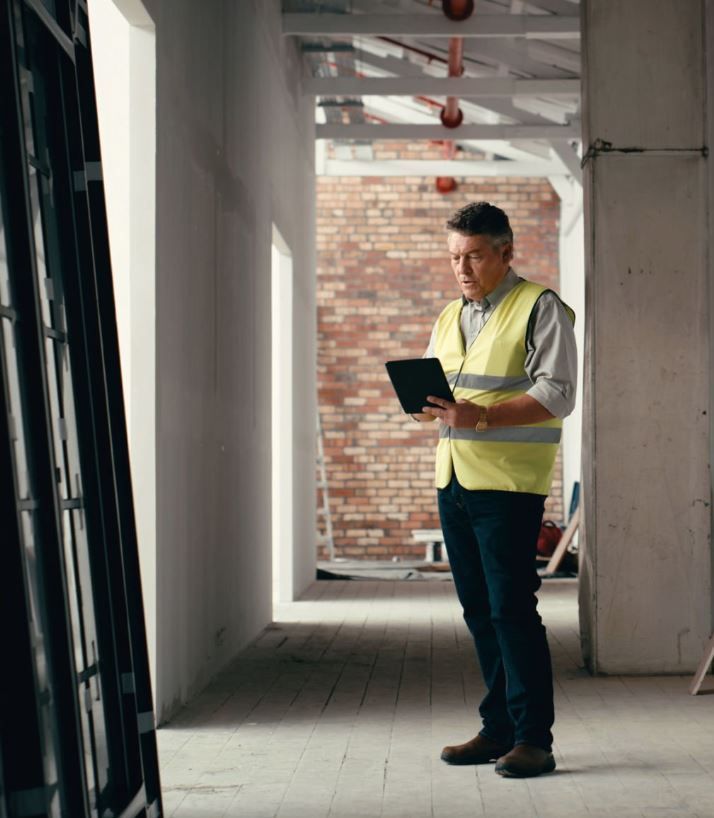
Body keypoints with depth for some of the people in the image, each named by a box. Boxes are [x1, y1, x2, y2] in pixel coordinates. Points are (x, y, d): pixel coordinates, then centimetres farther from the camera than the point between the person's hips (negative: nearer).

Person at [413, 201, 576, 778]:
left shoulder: (540, 308, -3)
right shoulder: (448, 318, 19)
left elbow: (557, 395, -13)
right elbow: (432, 391, 23)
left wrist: (480, 416, -24)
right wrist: (429, 406, -2)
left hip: (509, 479, -7)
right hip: (453, 478, 7)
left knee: (511, 607, -9)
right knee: (478, 609, 10)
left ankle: (534, 739, -2)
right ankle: (498, 729, 18)